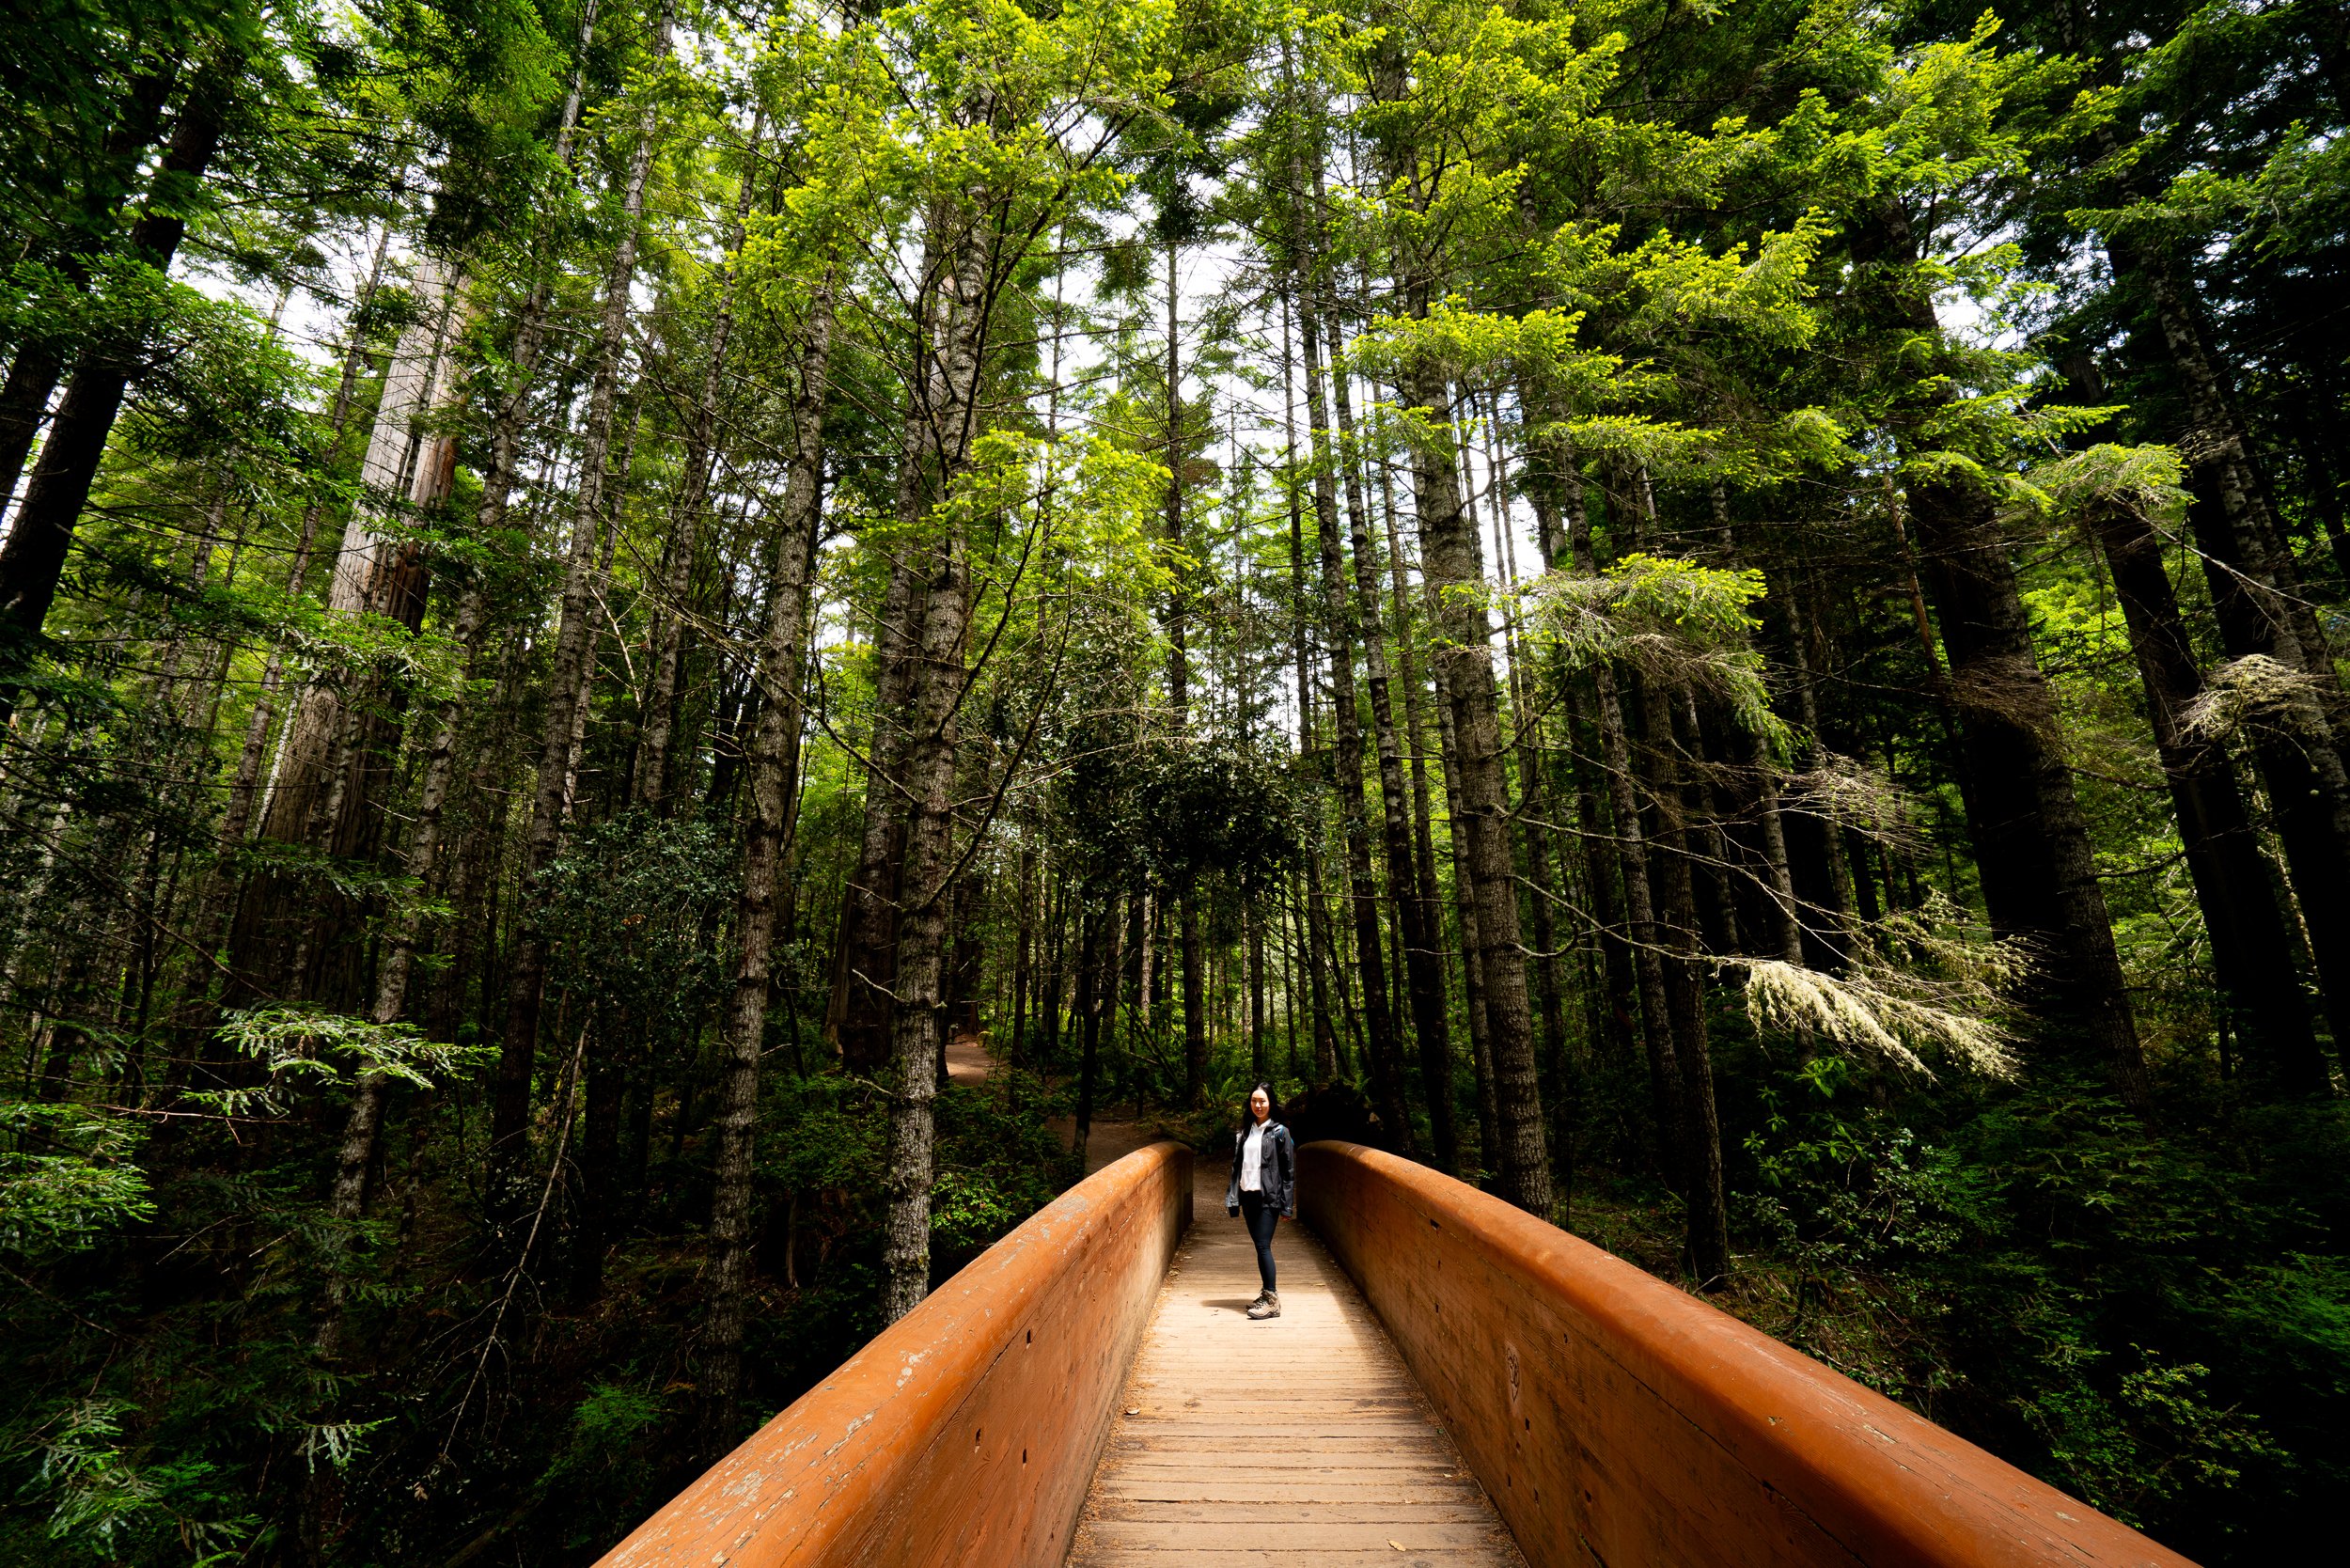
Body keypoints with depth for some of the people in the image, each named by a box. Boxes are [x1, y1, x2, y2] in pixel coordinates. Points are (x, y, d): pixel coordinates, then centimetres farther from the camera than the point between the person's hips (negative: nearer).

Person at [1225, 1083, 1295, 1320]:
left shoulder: (1279, 1132, -4)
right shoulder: (1243, 1133, 10)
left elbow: (1289, 1170, -4)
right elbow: (1236, 1167, 11)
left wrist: (1287, 1204, -7)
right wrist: (1233, 1198, 6)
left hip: (1268, 1197, -5)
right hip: (1248, 1196, 5)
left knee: (1263, 1246, -9)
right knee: (1259, 1246, 10)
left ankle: (1272, 1301, -2)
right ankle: (1267, 1293, 21)